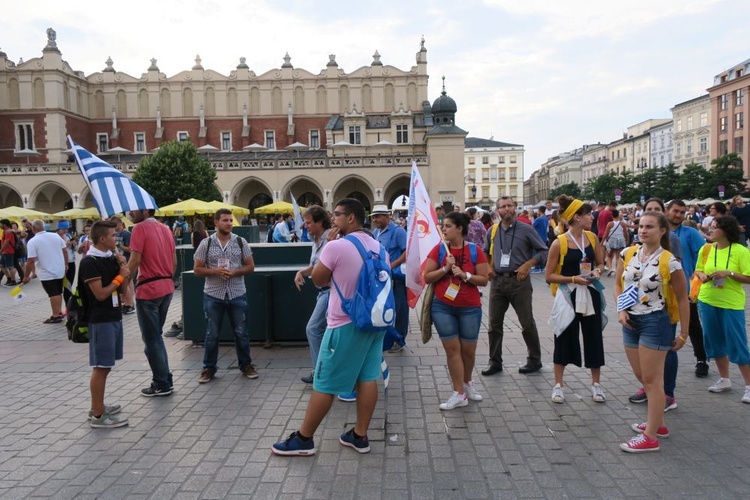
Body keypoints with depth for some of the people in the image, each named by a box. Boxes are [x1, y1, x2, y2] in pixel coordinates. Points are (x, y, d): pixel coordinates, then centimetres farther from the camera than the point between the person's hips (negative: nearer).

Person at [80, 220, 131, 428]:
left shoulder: (111, 257, 9)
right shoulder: (90, 262, -15)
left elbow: (122, 288, 13)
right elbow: (100, 294, -19)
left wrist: (123, 268, -1)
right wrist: (120, 276, -10)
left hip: (114, 317, 9)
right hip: (100, 320, -9)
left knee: (105, 365, 16)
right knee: (101, 366, -4)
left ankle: (98, 406, 27)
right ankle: (98, 416, 3)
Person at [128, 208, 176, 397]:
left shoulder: (140, 228, -11)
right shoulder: (165, 228, 12)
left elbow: (134, 261, -18)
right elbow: (174, 262, 15)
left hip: (148, 290, -8)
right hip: (167, 288, 8)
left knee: (151, 339, 3)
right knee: (156, 336, 20)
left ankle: (161, 385, 10)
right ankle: (165, 379, 24)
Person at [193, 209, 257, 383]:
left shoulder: (241, 242, 0)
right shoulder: (206, 244, -2)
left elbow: (250, 267, 3)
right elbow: (198, 270, 1)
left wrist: (234, 272, -15)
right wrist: (215, 271, -17)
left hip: (237, 294, 1)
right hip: (213, 295, -1)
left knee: (241, 332, 8)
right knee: (212, 334, 7)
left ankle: (246, 365, 24)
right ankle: (209, 368, 20)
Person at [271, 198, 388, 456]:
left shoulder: (336, 246, -17)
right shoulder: (379, 247, 6)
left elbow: (318, 280, -5)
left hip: (346, 325, -7)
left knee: (324, 384, 1)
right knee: (368, 378, 11)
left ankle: (303, 439, 12)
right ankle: (360, 435, 18)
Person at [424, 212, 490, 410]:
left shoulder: (475, 251, -6)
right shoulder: (438, 249, -3)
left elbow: (484, 279, -5)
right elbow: (427, 277, -4)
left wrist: (465, 275, -20)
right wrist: (445, 268, -17)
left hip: (470, 308, 0)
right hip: (442, 307, 0)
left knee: (468, 349, 11)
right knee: (452, 348, 1)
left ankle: (468, 382, 38)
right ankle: (459, 394, 9)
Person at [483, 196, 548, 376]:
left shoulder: (526, 230, -4)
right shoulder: (492, 231, 7)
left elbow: (544, 251, -2)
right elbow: (485, 252, 21)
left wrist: (527, 264, -13)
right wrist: (488, 267, 4)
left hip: (519, 281, -4)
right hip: (497, 281, 4)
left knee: (527, 323, 6)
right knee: (494, 324, 8)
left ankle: (534, 360, 22)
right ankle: (495, 361, 20)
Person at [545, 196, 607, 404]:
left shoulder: (592, 237, 2)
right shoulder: (559, 243, -12)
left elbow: (601, 262, 15)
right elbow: (549, 275, -9)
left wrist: (597, 271, -7)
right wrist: (573, 279, -20)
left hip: (590, 295, 4)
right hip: (568, 296, -4)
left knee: (594, 338, 10)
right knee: (564, 339, 5)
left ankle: (596, 384, 25)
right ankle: (558, 385, 20)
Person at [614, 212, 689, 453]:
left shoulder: (669, 262, -13)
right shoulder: (627, 254, 1)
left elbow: (682, 299, -5)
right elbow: (618, 284, 12)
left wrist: (684, 334, -3)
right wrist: (620, 310, -3)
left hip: (655, 322, -6)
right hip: (631, 321, 6)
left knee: (652, 379, -1)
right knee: (641, 376, 16)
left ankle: (650, 437, 8)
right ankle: (658, 423, 34)